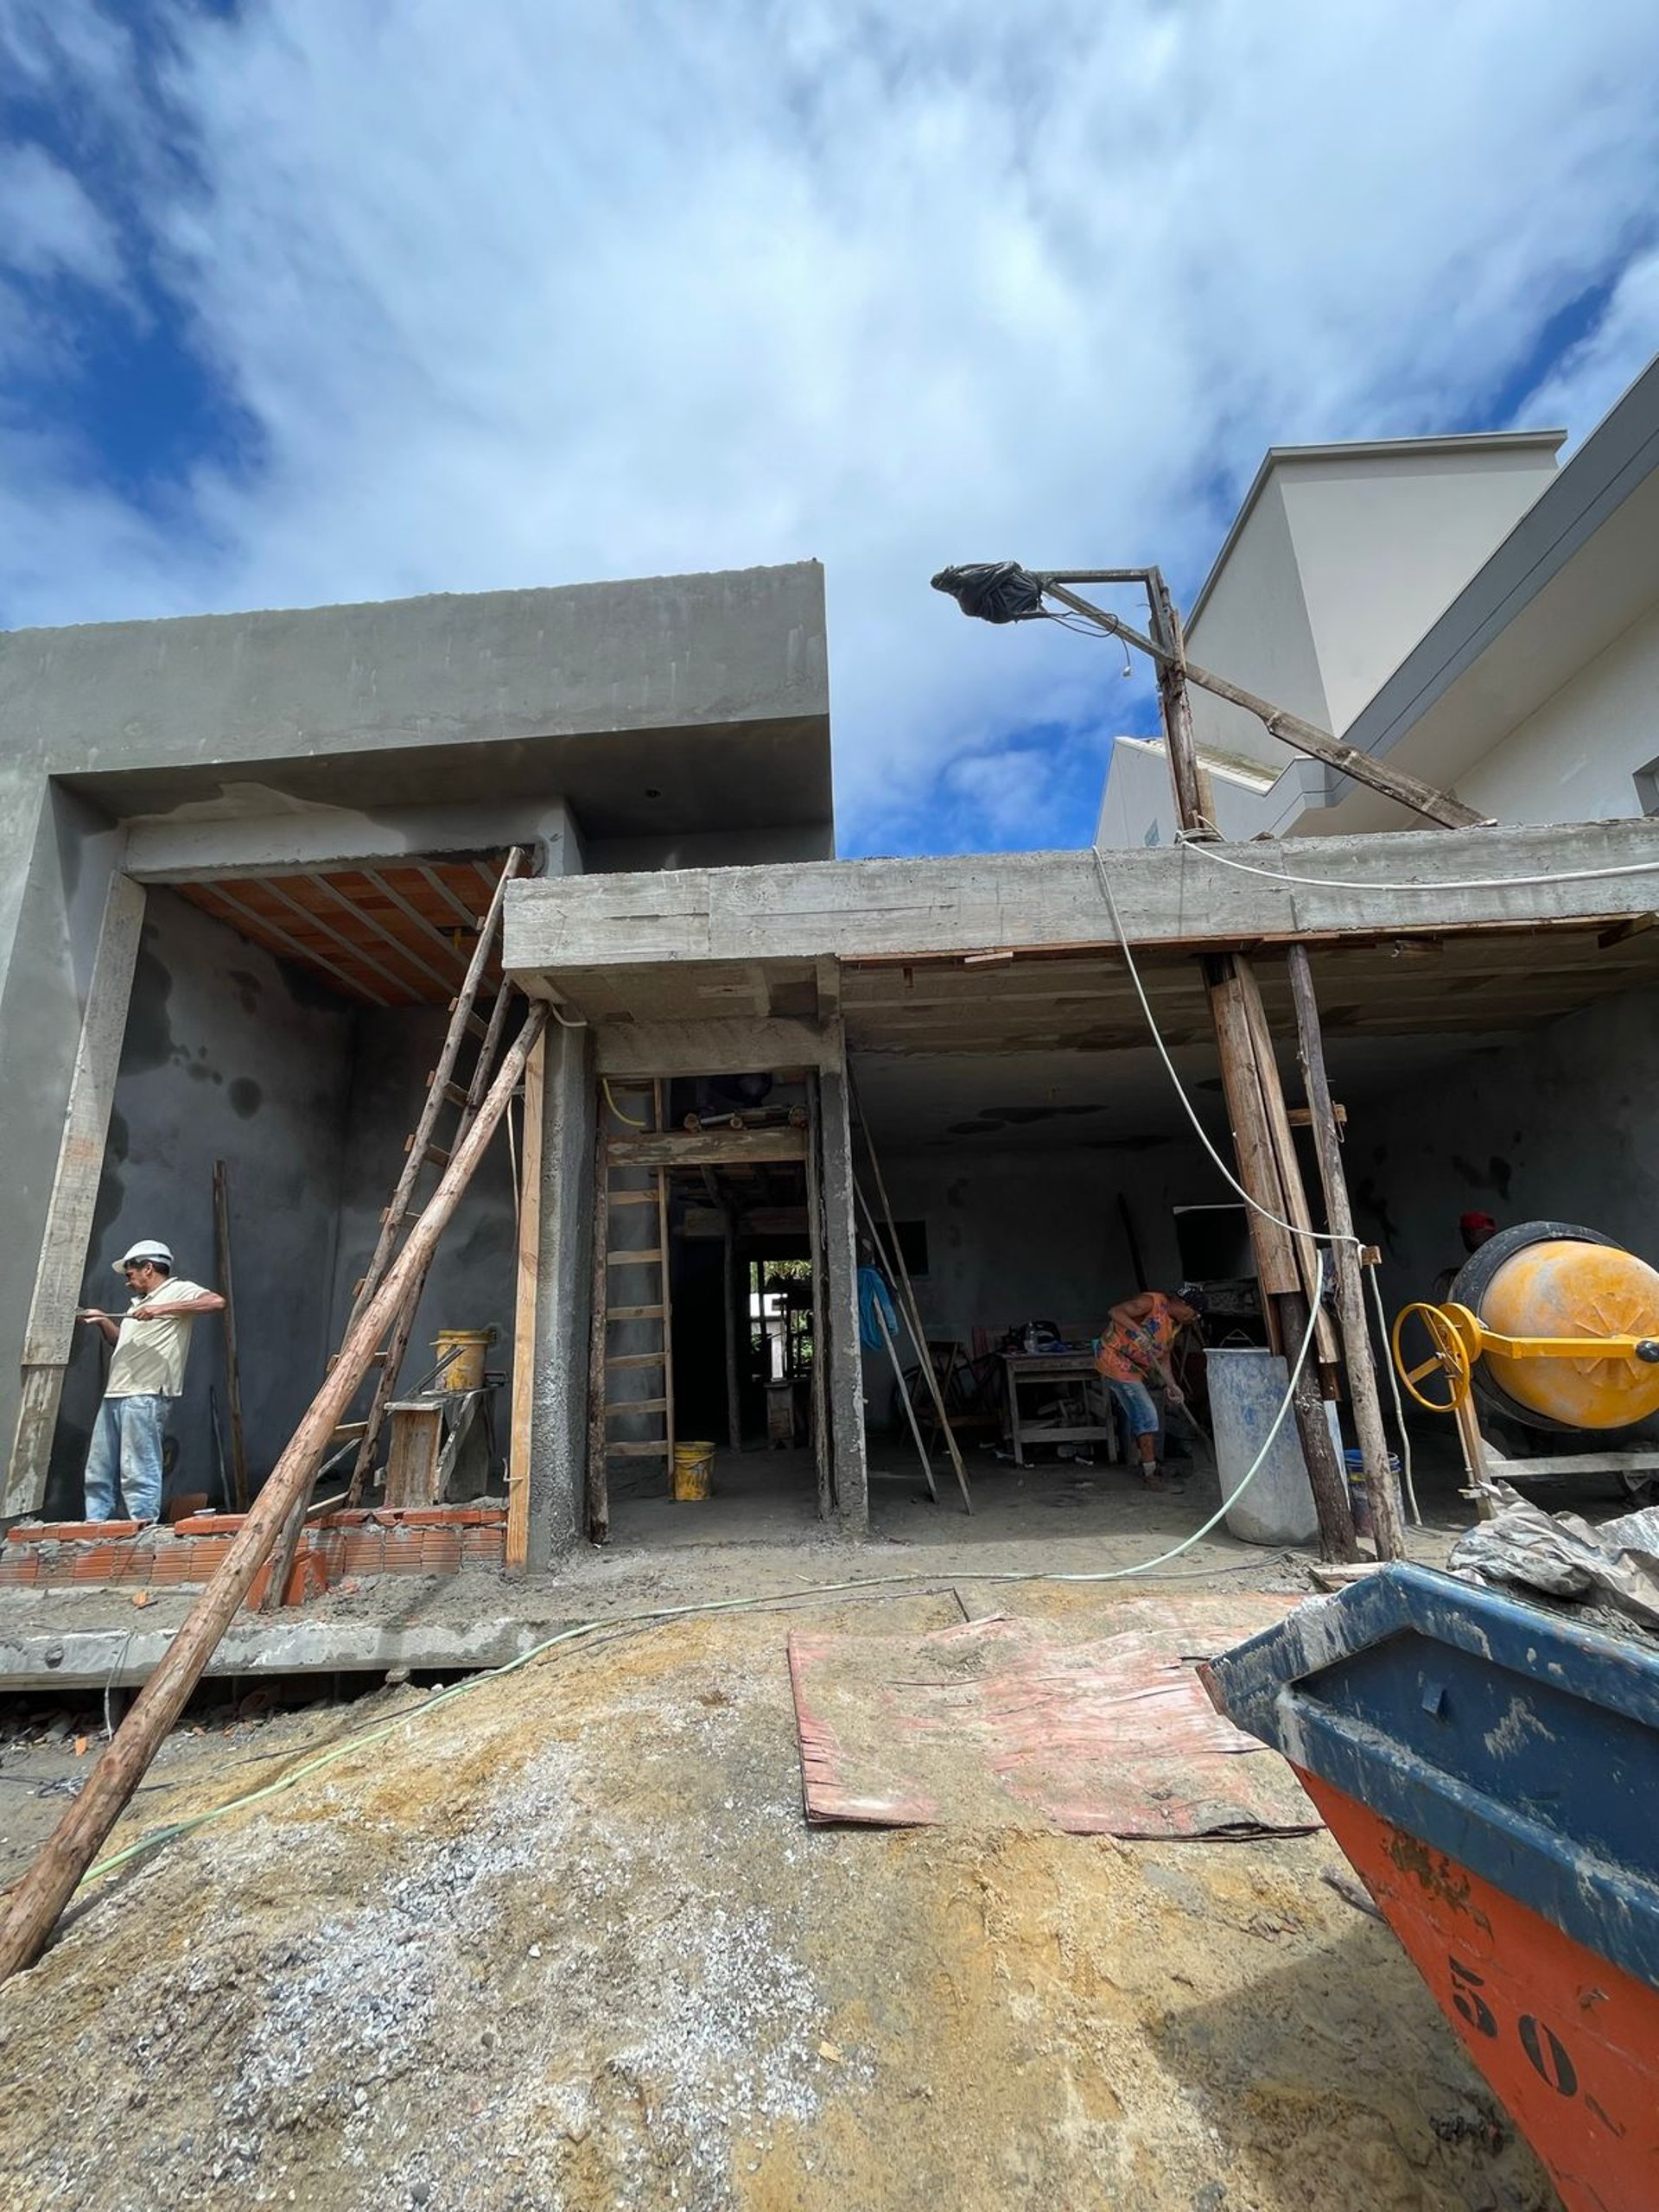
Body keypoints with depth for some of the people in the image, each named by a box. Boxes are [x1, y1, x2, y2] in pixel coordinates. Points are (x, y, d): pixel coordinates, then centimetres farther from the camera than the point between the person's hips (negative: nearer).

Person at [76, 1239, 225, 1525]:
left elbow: (216, 1301, -23)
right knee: (98, 1473, 13)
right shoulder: (138, 1302, 25)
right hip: (114, 1395, 9)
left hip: (146, 1396, -9)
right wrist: (103, 1320, 19)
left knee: (139, 1474, -8)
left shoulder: (179, 1290, -3)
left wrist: (163, 1309, -23)